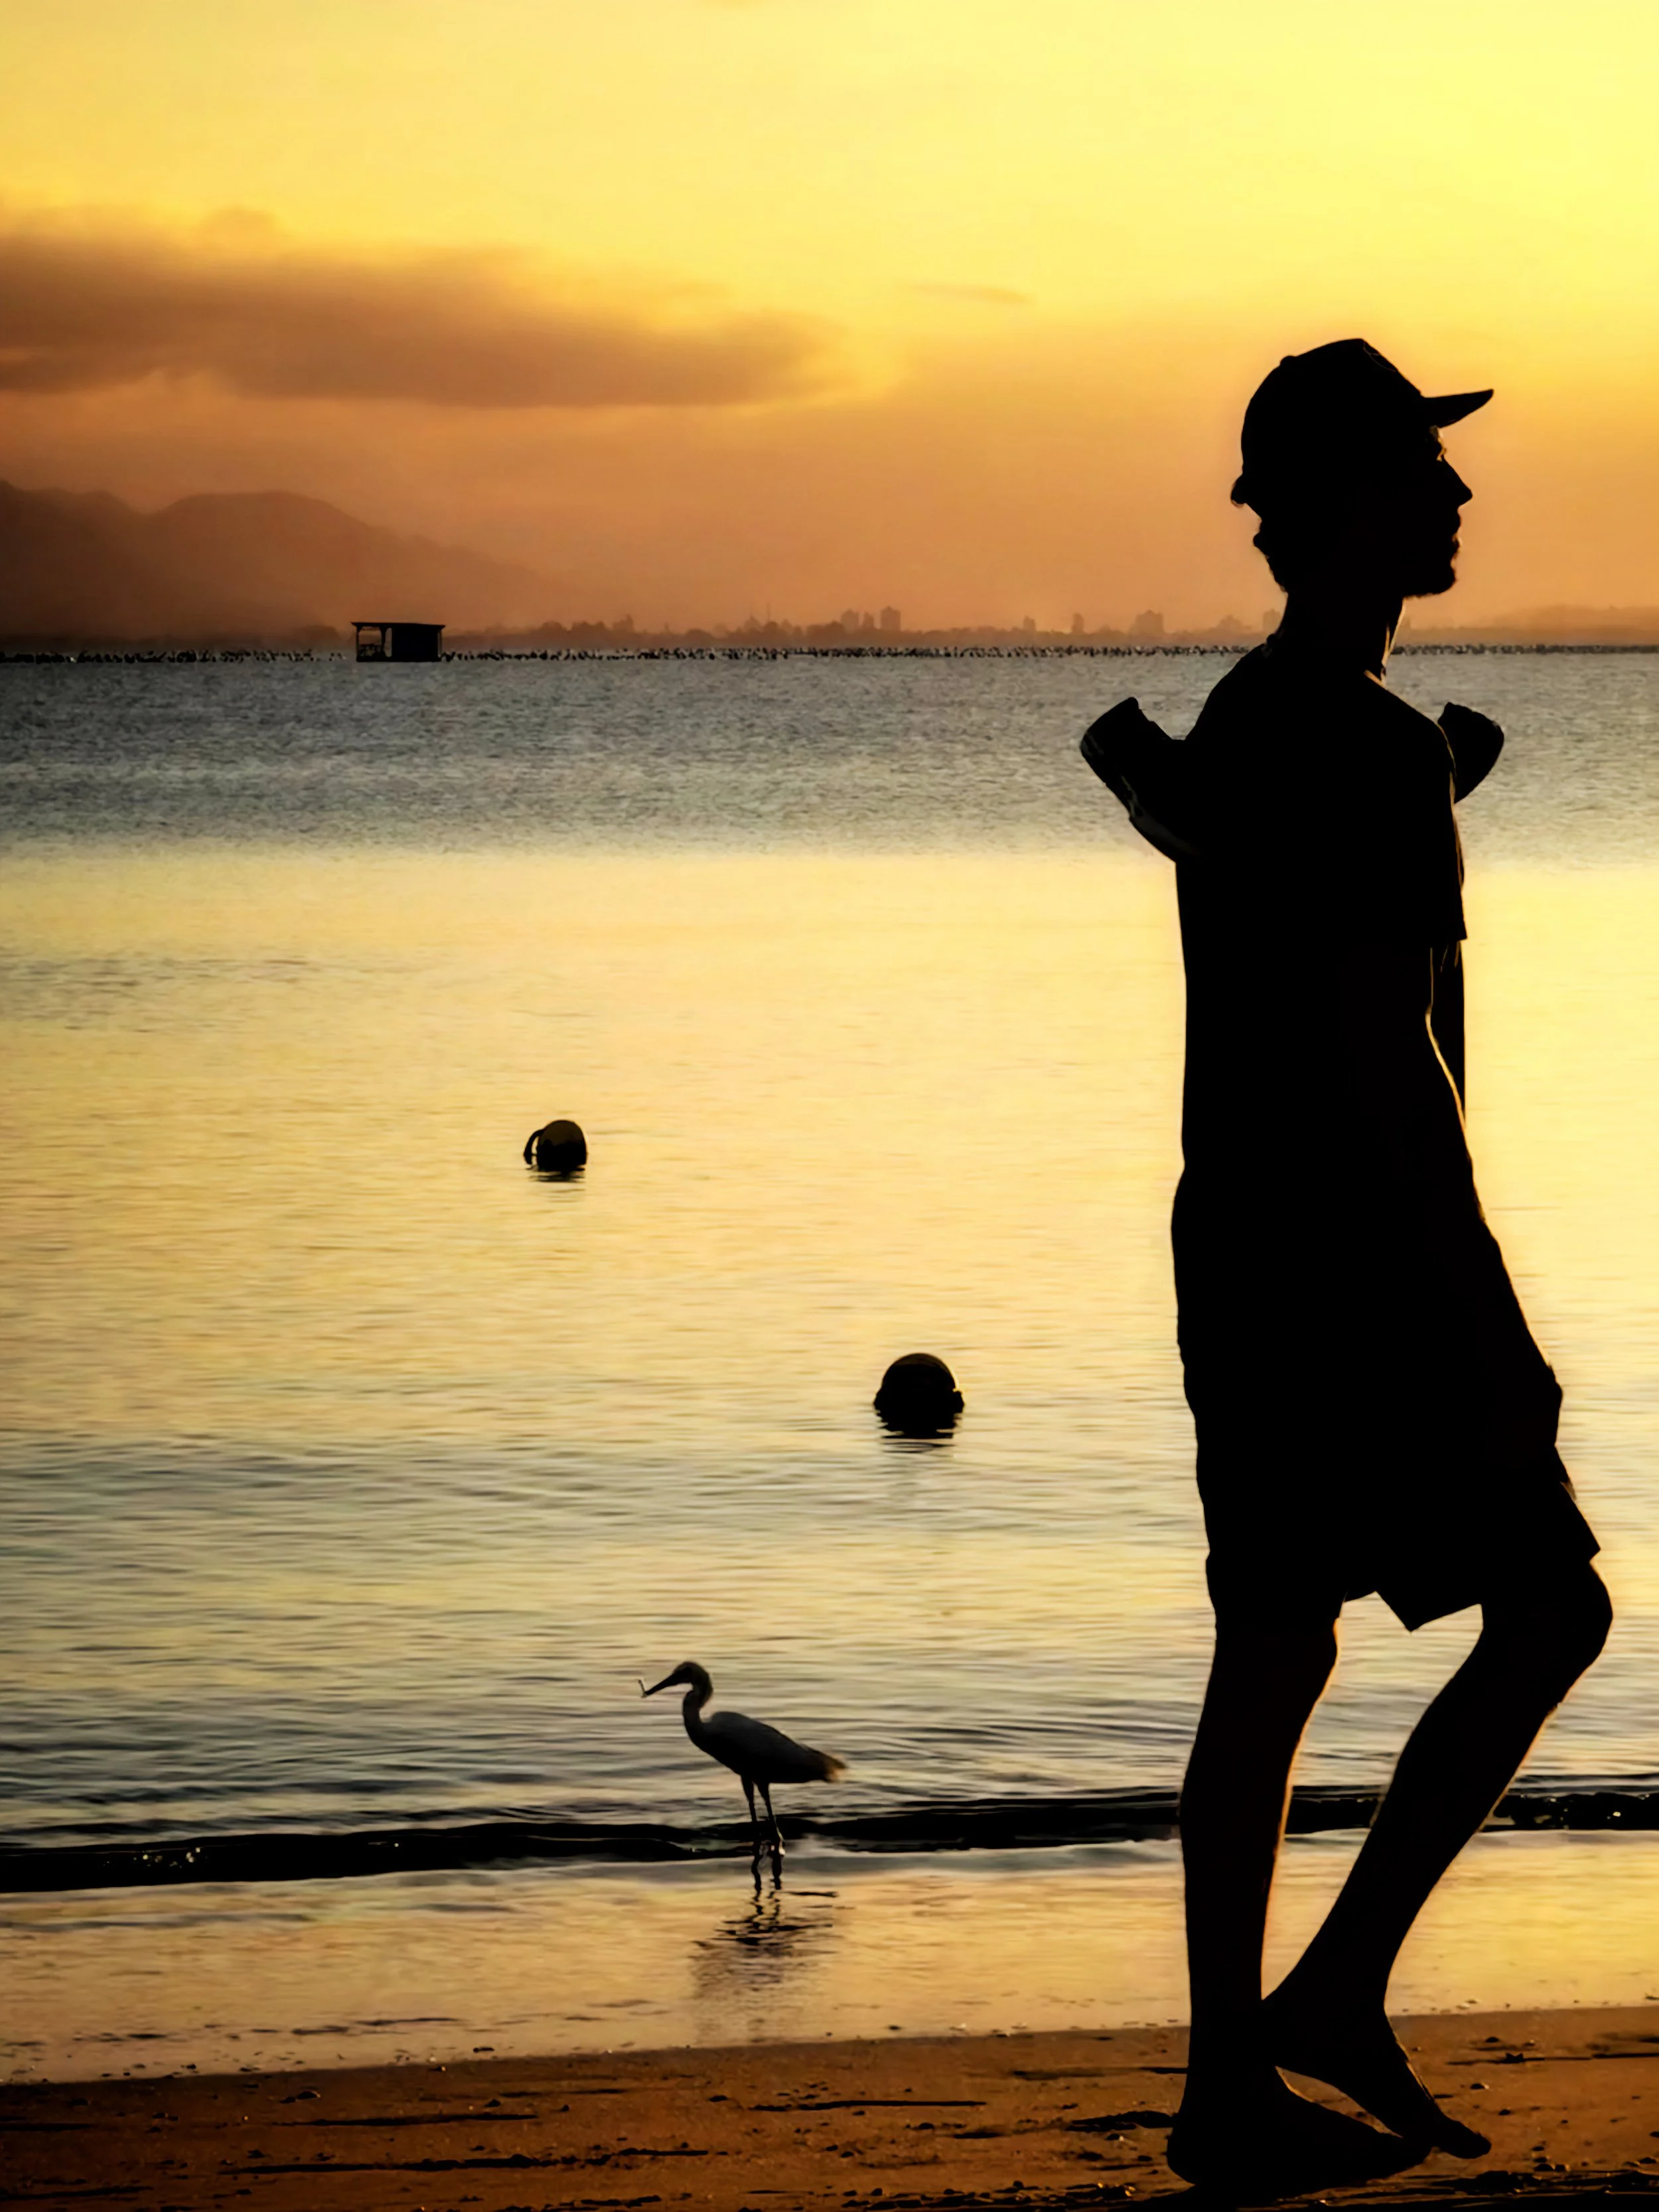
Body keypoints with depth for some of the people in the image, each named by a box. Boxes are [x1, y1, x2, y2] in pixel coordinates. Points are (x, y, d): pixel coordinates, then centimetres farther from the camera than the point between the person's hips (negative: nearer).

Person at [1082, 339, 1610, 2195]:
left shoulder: (1245, 719, 12)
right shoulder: (1366, 746, -17)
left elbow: (1140, 773, 35)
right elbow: (1391, 1061, -21)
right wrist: (1496, 1335, -20)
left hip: (1244, 1254, 9)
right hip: (1358, 1264, -9)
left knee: (1271, 1659, 10)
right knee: (1548, 1609, 2)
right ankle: (1340, 1988, 2)